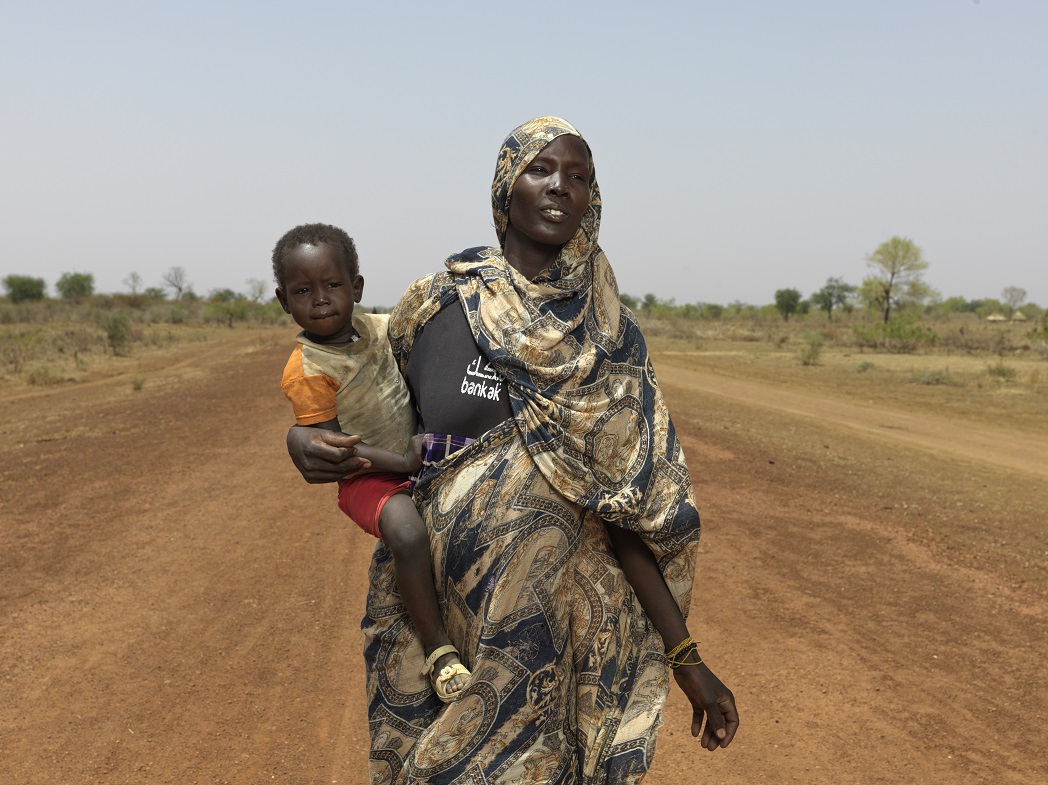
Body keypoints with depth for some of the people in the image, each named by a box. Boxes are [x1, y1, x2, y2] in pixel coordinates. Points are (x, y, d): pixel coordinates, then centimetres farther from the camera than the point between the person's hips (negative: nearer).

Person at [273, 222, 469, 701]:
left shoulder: (378, 327, 1)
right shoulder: (307, 371, -18)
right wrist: (403, 461, -24)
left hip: (417, 459, 8)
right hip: (368, 480, -8)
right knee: (409, 534, -33)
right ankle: (438, 650, -19)